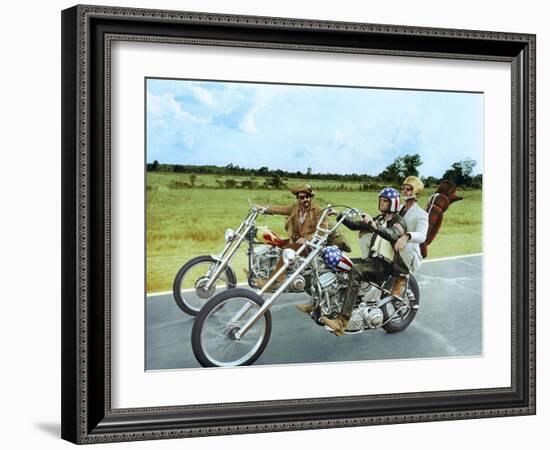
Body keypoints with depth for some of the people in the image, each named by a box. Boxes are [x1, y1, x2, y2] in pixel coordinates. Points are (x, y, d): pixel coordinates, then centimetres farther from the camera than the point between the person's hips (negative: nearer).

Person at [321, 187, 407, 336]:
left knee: (355, 272, -36)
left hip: (384, 264, -9)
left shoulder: (399, 221, -3)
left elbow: (393, 235, -27)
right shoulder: (379, 219, 23)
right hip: (371, 259, 9)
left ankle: (342, 322, -45)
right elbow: (355, 226, 17)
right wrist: (339, 216, 3)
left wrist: (374, 225, -43)